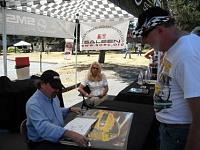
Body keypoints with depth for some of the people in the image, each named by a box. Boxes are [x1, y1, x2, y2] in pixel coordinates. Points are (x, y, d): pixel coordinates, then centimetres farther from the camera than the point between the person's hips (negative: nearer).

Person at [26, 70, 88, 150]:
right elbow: (44, 127, -38)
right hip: (43, 142, -8)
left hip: (59, 136, 8)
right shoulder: (33, 104, -23)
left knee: (85, 143, -11)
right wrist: (70, 134, -48)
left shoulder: (53, 96, 6)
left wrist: (70, 109, 11)